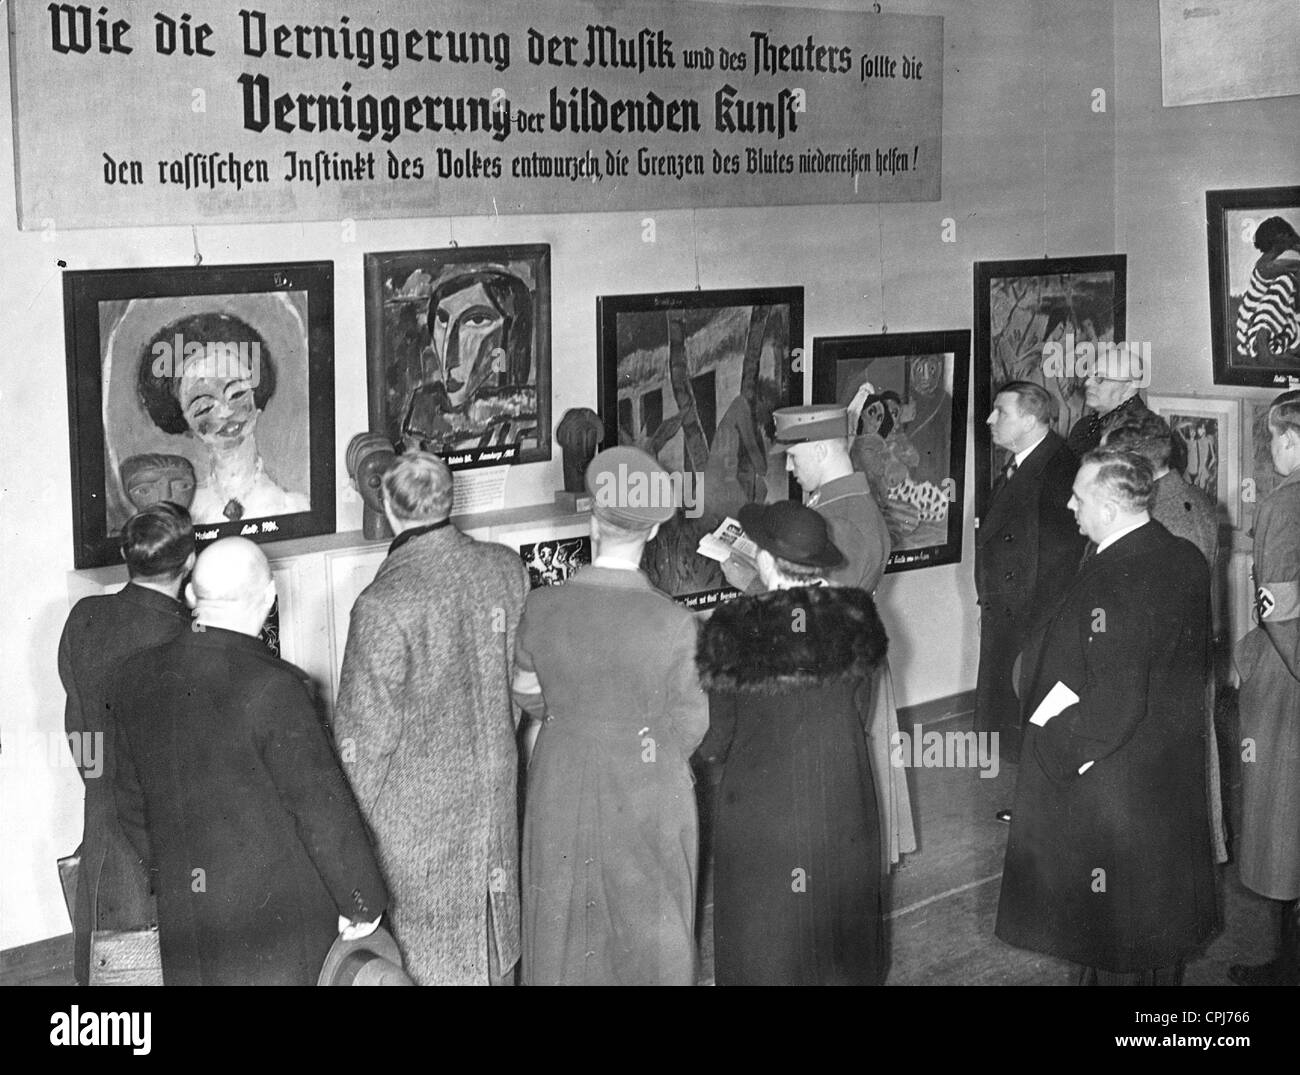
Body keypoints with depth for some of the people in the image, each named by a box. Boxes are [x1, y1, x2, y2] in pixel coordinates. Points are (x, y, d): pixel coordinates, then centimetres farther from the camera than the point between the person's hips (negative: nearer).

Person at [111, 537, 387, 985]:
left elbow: (131, 800, 12)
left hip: (184, 924, 6)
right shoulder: (273, 687, -20)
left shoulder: (139, 677, 1)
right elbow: (322, 806, -15)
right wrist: (362, 901, -4)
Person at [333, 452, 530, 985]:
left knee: (424, 957, 9)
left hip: (414, 804, -5)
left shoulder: (384, 605, -23)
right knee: (490, 940, 21)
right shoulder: (506, 568, -6)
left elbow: (368, 730, -17)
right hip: (494, 793, 5)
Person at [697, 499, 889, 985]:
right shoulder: (854, 619, -10)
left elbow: (713, 742, -11)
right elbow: (861, 714, 2)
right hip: (841, 798, 3)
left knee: (764, 920, 14)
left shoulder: (733, 632, -20)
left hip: (760, 804, -3)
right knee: (837, 906, 21)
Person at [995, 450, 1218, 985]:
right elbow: (1198, 657, 9)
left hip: (1113, 776, -8)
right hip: (1177, 768, 8)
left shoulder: (1112, 583, -29)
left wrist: (1054, 750, -15)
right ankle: (1166, 971, 40)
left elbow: (1114, 705, -28)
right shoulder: (1186, 559, -3)